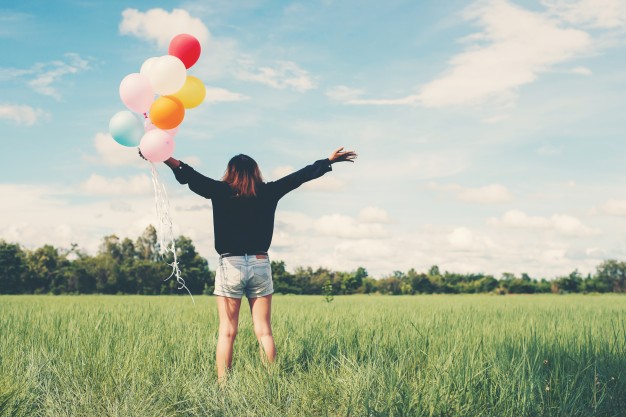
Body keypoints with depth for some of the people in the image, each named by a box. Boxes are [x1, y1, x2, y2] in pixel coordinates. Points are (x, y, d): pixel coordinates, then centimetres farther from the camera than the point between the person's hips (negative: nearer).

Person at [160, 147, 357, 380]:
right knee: (264, 331, 5)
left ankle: (222, 384, -3)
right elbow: (299, 176, 11)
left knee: (227, 332, 0)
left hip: (231, 265, -2)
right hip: (260, 265, 2)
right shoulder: (268, 192, 4)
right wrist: (329, 161, 18)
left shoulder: (221, 192, -2)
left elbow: (191, 176, -8)